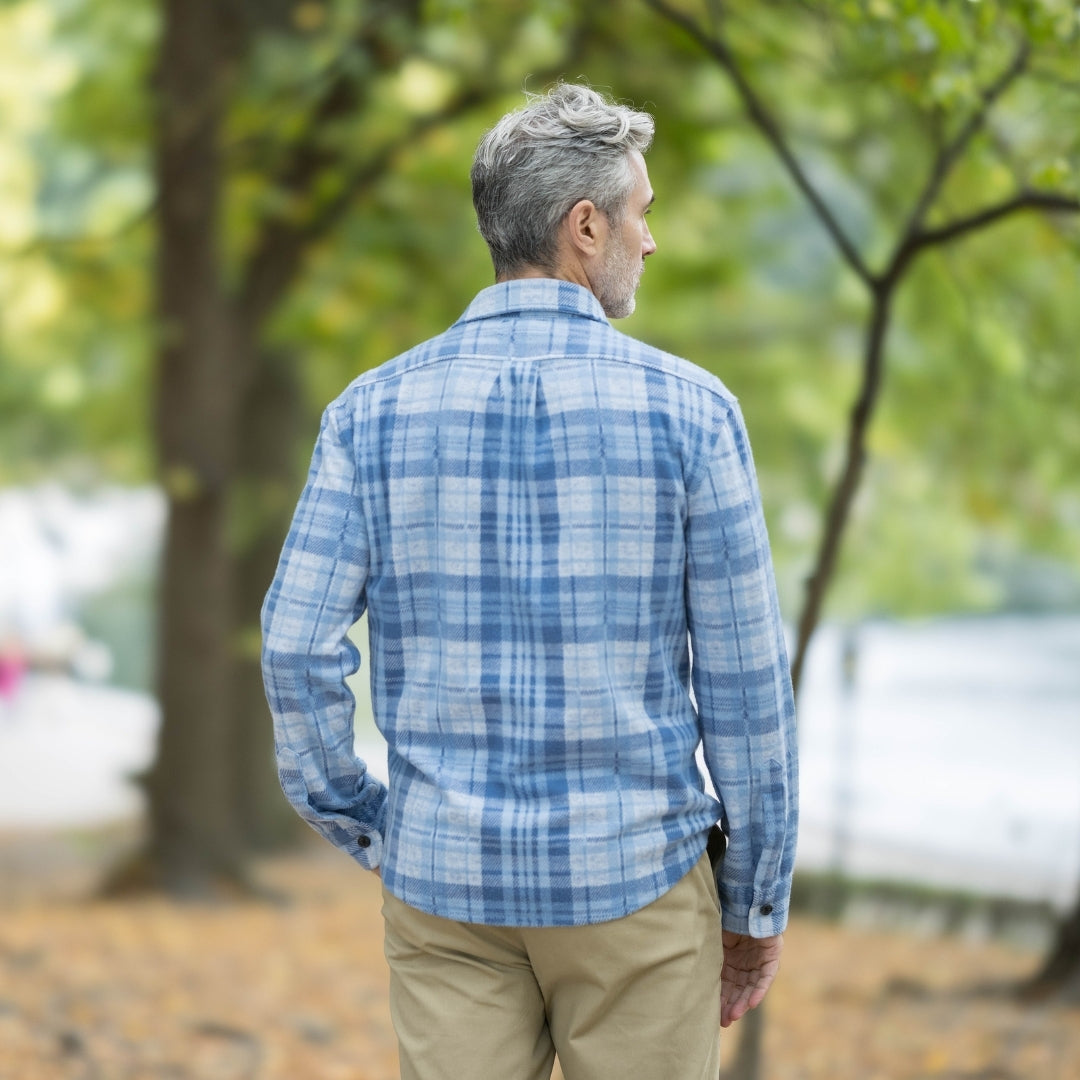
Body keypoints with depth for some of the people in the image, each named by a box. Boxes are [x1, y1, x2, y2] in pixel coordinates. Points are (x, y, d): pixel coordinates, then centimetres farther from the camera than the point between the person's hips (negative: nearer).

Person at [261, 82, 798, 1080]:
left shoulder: (375, 408, -1)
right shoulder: (686, 408, -8)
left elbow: (298, 648, -4)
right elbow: (743, 679, -6)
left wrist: (364, 831, 10)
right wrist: (758, 904, 4)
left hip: (444, 884, 3)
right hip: (632, 883, -2)